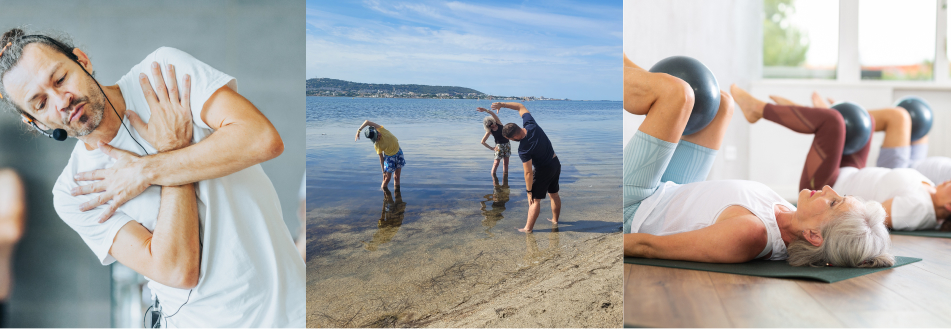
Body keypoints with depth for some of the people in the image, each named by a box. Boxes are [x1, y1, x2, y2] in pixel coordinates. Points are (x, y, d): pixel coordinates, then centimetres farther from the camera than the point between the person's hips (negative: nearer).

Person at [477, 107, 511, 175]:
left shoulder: (498, 123, -5)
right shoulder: (489, 131, -8)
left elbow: (493, 114, -24)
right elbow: (482, 142, -5)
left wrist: (485, 110, -37)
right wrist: (491, 148, -3)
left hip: (507, 144, 2)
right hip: (499, 146, -2)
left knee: (505, 163, 2)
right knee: (496, 163, -10)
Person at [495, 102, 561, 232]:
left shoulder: (523, 150, -32)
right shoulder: (531, 124, -17)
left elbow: (528, 173, -25)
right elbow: (520, 107, -1)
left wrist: (529, 190, -13)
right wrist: (502, 104, -8)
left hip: (543, 170, -8)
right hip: (556, 163, 8)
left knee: (535, 199, 2)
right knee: (554, 194, 22)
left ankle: (528, 228, 7)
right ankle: (555, 219, 38)